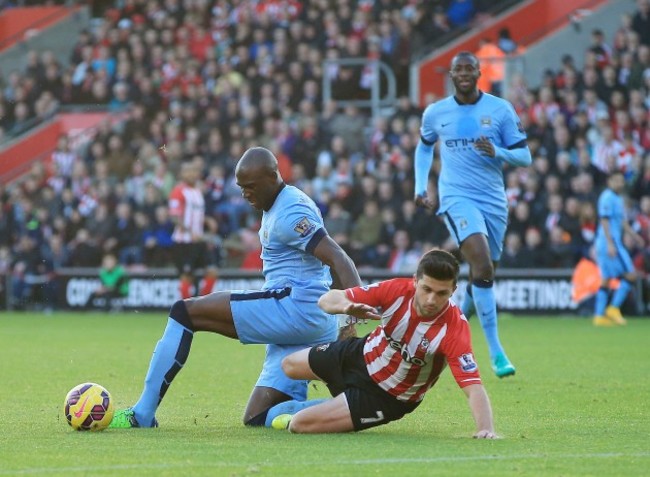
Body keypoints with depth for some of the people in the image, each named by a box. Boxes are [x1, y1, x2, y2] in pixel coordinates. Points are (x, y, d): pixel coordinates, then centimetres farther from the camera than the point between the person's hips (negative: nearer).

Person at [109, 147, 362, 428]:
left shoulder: (290, 213, -12)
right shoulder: (275, 207, 20)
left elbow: (338, 260, -22)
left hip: (295, 309, -11)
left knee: (184, 312, -9)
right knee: (258, 418, 7)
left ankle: (142, 415, -10)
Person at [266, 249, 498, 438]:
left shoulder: (454, 329, -37)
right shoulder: (398, 290, -28)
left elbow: (473, 385, -43)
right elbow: (328, 299, -22)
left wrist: (486, 430, -60)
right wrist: (347, 306, -46)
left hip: (386, 397, -5)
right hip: (362, 354, 5)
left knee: (299, 424, -11)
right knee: (290, 366, 28)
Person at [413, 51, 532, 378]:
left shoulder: (500, 110, 2)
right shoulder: (435, 113, 5)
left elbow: (524, 156, 2)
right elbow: (424, 146, 25)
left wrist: (497, 152, -17)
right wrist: (420, 186, 16)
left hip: (494, 201, 3)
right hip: (457, 198, -3)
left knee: (485, 276, 7)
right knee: (483, 266, -23)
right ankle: (495, 351, -24)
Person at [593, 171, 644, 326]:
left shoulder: (618, 199, 18)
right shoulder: (607, 197, -12)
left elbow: (623, 221, 24)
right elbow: (604, 221, -17)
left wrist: (634, 235, 14)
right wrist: (610, 244, -22)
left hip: (614, 243, 10)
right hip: (609, 243, -10)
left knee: (606, 280, 8)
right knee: (630, 275, -9)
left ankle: (599, 315, 8)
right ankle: (614, 308, -7)